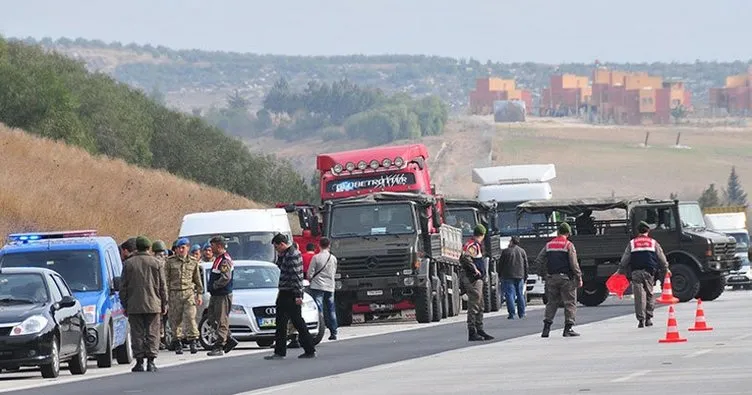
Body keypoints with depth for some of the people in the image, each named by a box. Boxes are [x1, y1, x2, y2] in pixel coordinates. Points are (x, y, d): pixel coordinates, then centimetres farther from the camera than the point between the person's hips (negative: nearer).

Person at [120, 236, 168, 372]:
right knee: (152, 334, 3)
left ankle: (139, 362, 1)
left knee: (137, 334, 3)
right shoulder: (156, 263, 1)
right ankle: (150, 362, -2)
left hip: (134, 306, 0)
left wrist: (125, 305, 12)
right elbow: (163, 286, 3)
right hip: (152, 305, 0)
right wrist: (164, 304, 10)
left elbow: (123, 287, 5)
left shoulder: (129, 264, 2)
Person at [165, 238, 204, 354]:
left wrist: (199, 294, 12)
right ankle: (177, 343, 9)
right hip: (174, 293, 0)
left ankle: (193, 340, -10)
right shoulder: (170, 261, 5)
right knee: (175, 319, 1)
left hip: (189, 293, 0)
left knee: (190, 317, -12)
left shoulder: (193, 262, 11)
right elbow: (166, 279, 5)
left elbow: (198, 280, 17)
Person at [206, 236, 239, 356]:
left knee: (222, 321, -7)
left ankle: (219, 347, -6)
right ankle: (230, 340, 19)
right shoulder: (218, 259, 17)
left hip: (223, 295, -11)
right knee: (212, 319, 13)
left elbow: (226, 278, -25)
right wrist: (211, 287, 10)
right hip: (215, 295, 11)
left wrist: (213, 286, -16)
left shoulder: (225, 260, -16)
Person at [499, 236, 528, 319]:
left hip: (508, 276, -4)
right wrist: (525, 277, 17)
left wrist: (500, 275, 9)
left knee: (510, 294, -4)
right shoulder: (522, 251, 7)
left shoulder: (506, 251, -5)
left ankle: (511, 314, -11)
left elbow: (501, 264, -2)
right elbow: (526, 265, 11)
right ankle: (521, 314, 12)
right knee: (520, 295, 11)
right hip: (520, 276, 4)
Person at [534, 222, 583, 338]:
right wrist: (579, 277, -3)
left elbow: (538, 261, 8)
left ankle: (546, 328, 4)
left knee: (552, 303, 12)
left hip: (551, 278, 4)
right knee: (570, 303, 3)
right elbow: (574, 263, -10)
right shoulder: (568, 245, -6)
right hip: (566, 278, -4)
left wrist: (544, 274, 16)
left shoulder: (548, 245, 8)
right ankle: (568, 329, -2)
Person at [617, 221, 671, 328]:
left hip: (635, 272, 0)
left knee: (639, 296, -3)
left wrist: (620, 271, 19)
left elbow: (624, 260, 8)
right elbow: (661, 258, 14)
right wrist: (666, 269, 29)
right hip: (649, 272, 0)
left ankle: (641, 319, -9)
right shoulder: (653, 243, 9)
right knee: (649, 295, 11)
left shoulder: (632, 243, 8)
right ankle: (648, 318, 10)